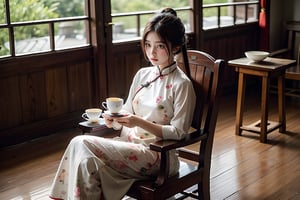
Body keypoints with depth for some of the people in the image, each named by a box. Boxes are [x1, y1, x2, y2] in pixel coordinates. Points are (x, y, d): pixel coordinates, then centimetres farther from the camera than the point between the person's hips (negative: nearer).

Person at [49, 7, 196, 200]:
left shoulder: (181, 84, -8)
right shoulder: (142, 75, 12)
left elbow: (178, 132, -10)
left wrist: (140, 123, -21)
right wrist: (114, 120, -7)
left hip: (157, 154, -6)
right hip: (129, 142, 6)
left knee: (82, 144, -23)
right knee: (85, 157, -24)